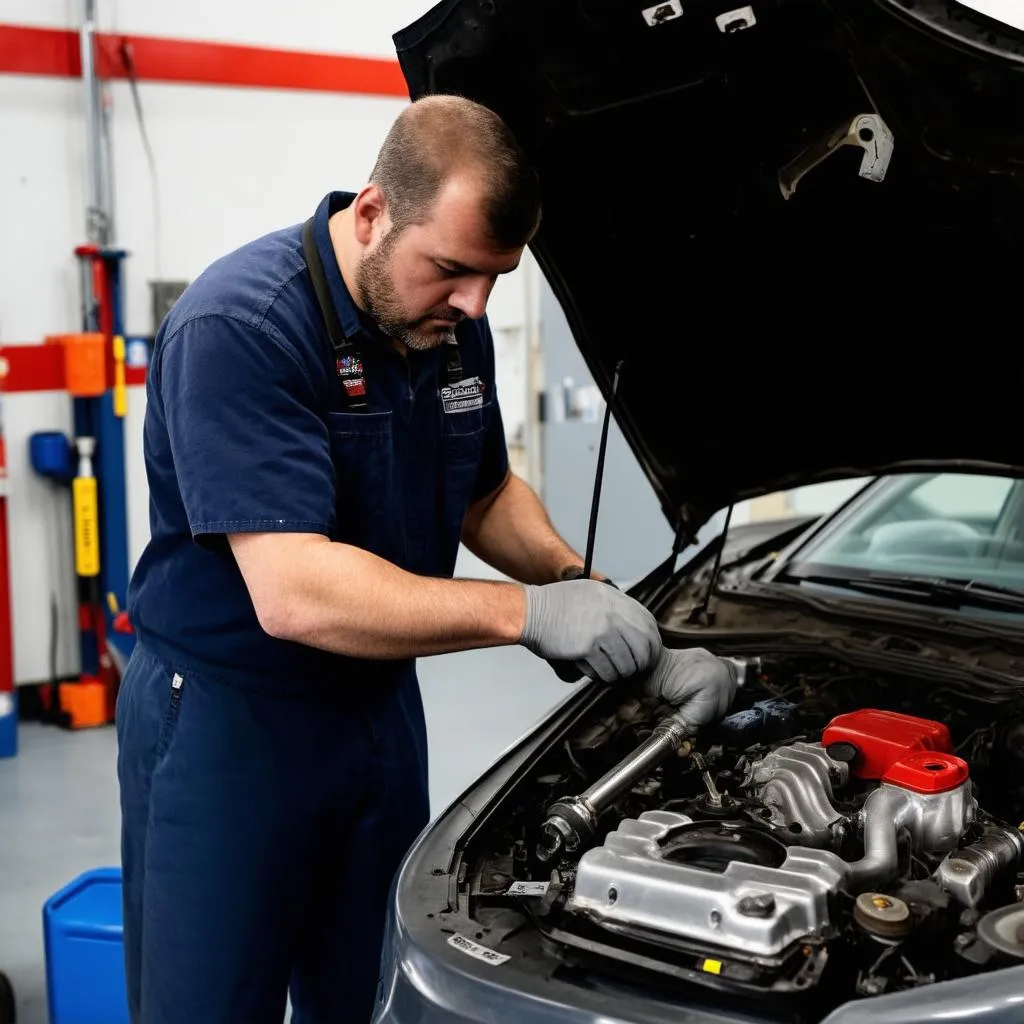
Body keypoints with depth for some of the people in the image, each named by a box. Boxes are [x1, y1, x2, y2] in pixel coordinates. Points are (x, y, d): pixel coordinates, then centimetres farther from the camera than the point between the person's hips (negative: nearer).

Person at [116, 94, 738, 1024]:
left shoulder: (451, 322, -1)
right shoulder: (239, 327, -25)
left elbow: (487, 493, 15)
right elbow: (293, 596, -33)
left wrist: (580, 583, -5)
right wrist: (530, 612, -30)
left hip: (380, 702, 7)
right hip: (225, 718, -7)